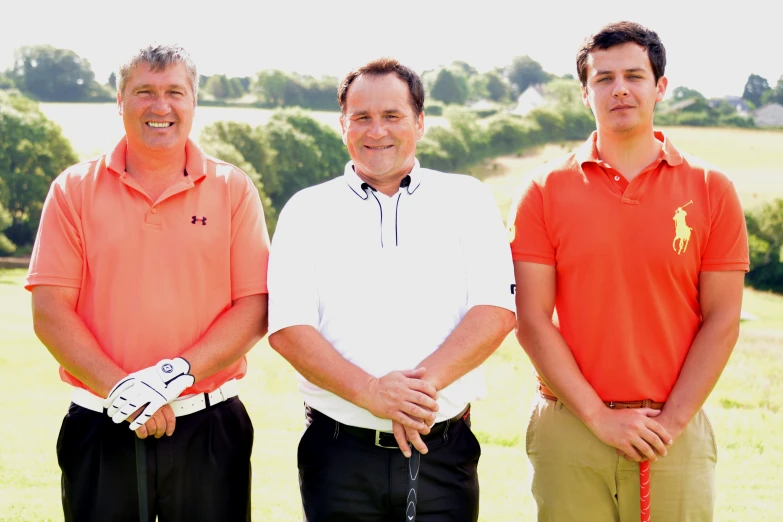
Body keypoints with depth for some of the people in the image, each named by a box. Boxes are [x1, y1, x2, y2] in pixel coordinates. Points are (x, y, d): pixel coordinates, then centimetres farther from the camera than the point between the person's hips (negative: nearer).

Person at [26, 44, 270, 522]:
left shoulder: (233, 189, 4)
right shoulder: (75, 190, 4)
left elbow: (255, 307, -2)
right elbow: (50, 312, -2)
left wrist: (178, 373, -15)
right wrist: (120, 389, -15)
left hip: (208, 429, 0)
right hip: (101, 429, 0)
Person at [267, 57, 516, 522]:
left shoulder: (467, 200, 6)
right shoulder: (308, 210, 5)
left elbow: (497, 311, -4)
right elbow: (288, 328, -5)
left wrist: (425, 380, -19)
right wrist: (373, 393, -18)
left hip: (443, 453, 0)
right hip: (339, 453, 0)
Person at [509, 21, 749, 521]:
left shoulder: (711, 189, 3)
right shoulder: (545, 191, 2)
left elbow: (722, 320, 1)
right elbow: (531, 320, -2)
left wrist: (671, 421, -7)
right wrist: (599, 417, -9)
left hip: (677, 436, 0)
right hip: (570, 431, 0)